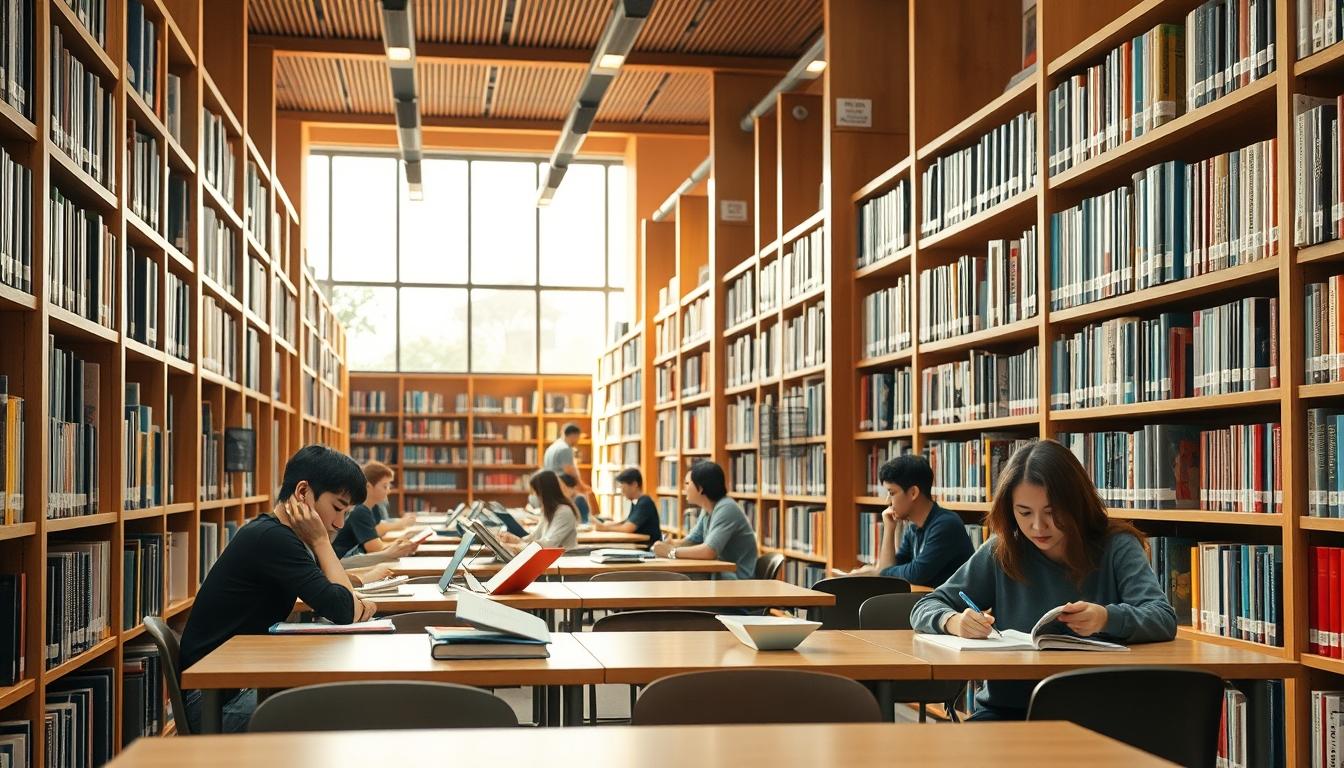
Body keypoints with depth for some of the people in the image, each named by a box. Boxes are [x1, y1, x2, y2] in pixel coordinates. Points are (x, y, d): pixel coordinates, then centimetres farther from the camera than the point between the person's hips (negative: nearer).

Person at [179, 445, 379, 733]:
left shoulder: (271, 535, 12)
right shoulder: (271, 539, -20)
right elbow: (343, 611, -21)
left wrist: (357, 605, -6)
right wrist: (320, 542, -11)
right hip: (213, 700, -10)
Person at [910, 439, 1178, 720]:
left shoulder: (1116, 548, 0)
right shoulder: (1000, 553, 5)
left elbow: (1164, 618, -11)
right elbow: (926, 608, 7)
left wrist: (1107, 618, -32)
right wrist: (955, 622, -17)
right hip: (1007, 708, 3)